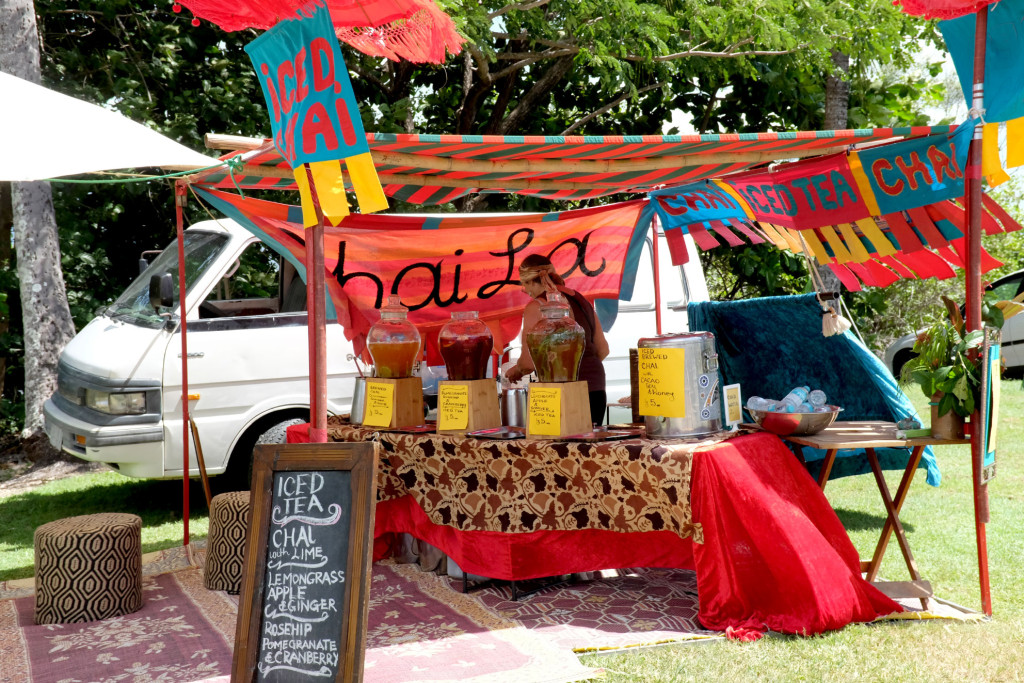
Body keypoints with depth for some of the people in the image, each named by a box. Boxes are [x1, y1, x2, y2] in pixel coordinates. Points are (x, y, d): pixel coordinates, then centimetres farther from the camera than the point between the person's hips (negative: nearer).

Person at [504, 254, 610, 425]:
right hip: (596, 389, 7)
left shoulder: (536, 307, -6)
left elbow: (528, 362, -10)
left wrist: (514, 371, 11)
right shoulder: (581, 300, 14)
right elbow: (602, 350, 17)